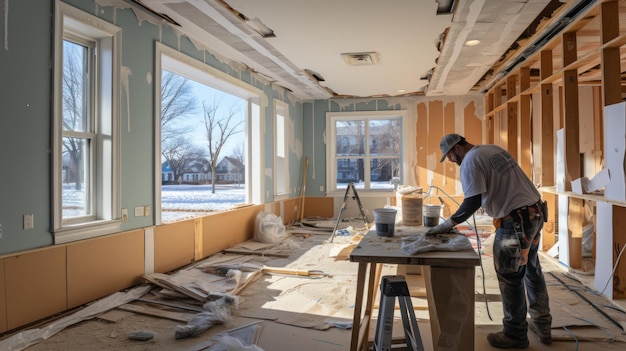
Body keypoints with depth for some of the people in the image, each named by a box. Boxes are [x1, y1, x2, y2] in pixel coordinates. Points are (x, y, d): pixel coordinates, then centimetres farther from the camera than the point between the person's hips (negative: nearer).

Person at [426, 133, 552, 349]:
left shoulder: (470, 161, -13)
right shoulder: (495, 150, 13)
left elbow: (473, 203, -20)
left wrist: (448, 224, -13)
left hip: (516, 220, -9)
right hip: (535, 212, 9)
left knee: (510, 278, 4)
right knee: (532, 270, 21)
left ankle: (515, 335, 17)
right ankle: (542, 325, 35)